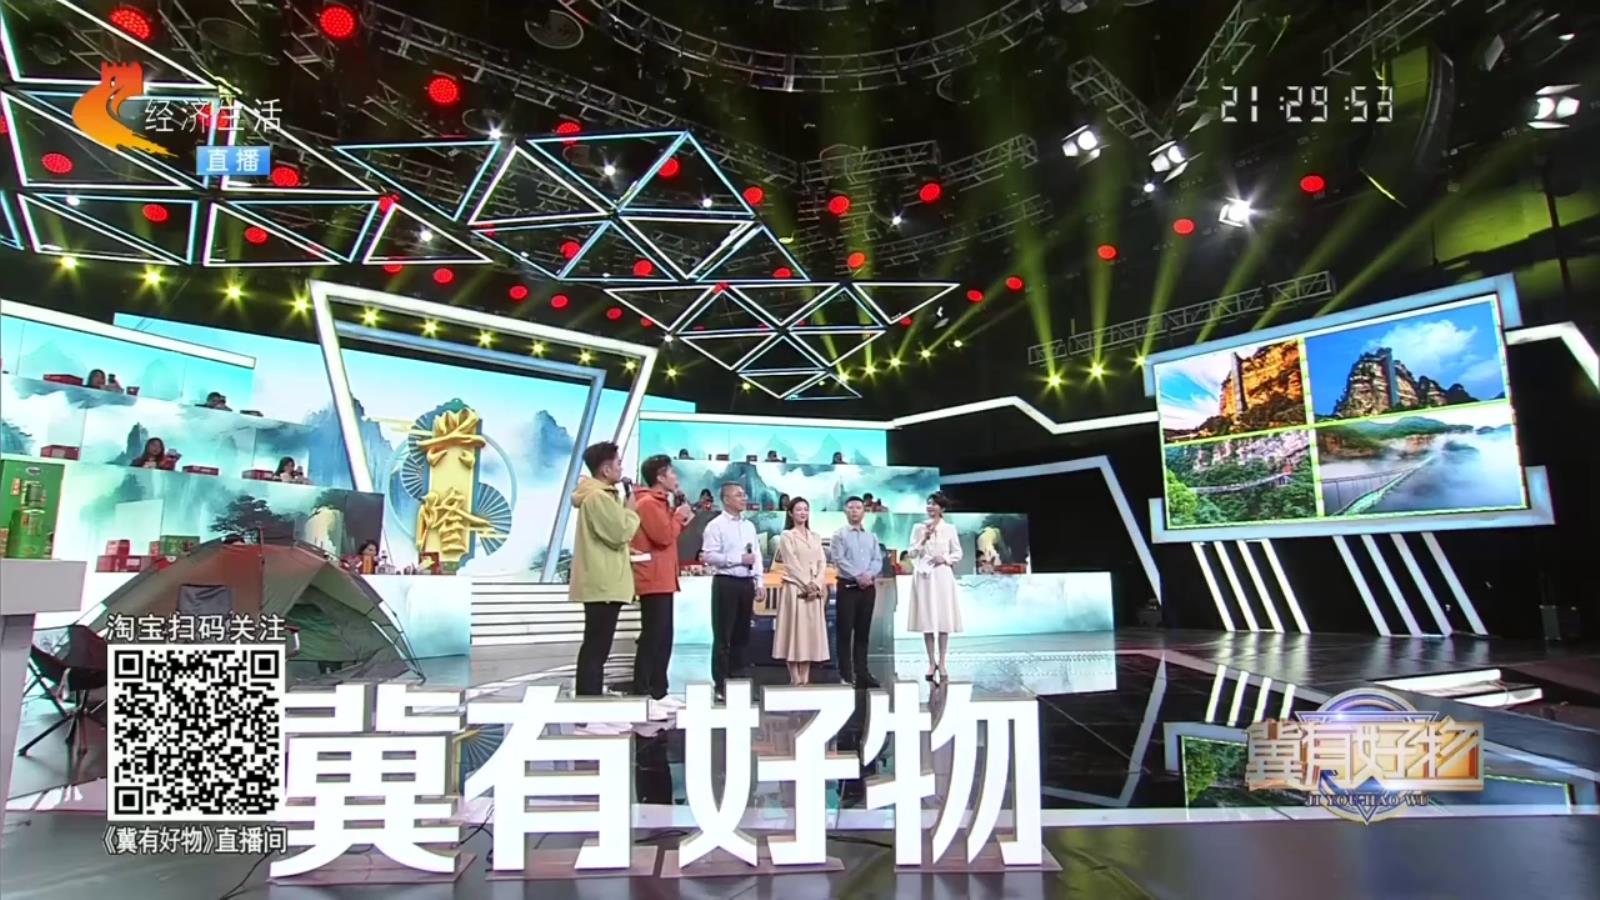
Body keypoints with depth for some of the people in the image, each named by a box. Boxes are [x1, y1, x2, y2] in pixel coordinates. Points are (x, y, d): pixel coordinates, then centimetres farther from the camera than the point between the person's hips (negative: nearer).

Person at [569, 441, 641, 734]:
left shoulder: (599, 494, 18)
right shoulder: (598, 496, -17)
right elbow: (619, 533, -19)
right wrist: (631, 510, -5)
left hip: (601, 582, 11)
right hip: (603, 585, -11)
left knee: (595, 649, 13)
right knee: (596, 650, -8)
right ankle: (588, 718, -4)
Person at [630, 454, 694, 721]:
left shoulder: (659, 503, 21)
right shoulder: (648, 503, -12)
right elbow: (664, 536, -21)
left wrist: (681, 520, 9)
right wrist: (679, 516, -6)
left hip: (663, 580, 11)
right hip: (654, 581, -11)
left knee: (663, 638, 13)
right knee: (652, 638, -12)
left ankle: (658, 693, 19)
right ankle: (641, 698, -12)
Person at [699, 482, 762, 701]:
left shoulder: (749, 526, 14)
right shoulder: (716, 525, -6)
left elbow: (757, 555, 15)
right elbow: (709, 556, -14)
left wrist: (759, 582, 7)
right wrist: (739, 559, -14)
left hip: (746, 583, 6)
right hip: (726, 583, -6)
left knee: (741, 635, 12)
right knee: (723, 636, -1)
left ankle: (737, 679, 21)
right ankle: (721, 685, 6)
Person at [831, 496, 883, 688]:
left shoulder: (871, 537, 14)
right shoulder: (839, 535, 0)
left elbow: (878, 560, 6)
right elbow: (839, 560, -10)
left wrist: (869, 574, -13)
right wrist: (858, 576, -17)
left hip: (868, 587, 4)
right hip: (847, 586, -4)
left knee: (863, 631, 8)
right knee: (845, 631, -3)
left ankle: (861, 672, 14)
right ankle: (845, 674, 2)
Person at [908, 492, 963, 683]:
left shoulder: (949, 528, 4)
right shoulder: (918, 528, 4)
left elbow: (958, 553, 6)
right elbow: (912, 553, 1)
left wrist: (945, 558, -12)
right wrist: (924, 538, -10)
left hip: (942, 576, 0)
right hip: (923, 576, 1)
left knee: (944, 619, 0)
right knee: (927, 620, 2)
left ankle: (942, 663, 8)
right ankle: (932, 663, 11)